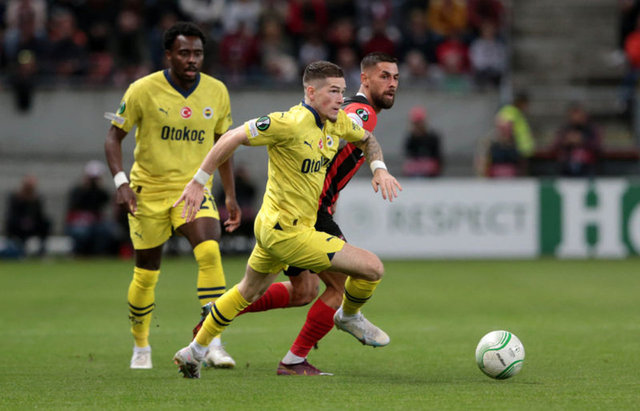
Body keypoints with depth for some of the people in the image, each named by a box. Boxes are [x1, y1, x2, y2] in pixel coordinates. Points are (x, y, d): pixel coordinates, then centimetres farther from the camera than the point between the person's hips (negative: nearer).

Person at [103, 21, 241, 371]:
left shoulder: (216, 92, -1)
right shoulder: (143, 90, -10)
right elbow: (114, 136, -3)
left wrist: (230, 196, 10)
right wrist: (121, 182, -17)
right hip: (149, 191, -1)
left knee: (209, 251, -24)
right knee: (146, 274, 5)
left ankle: (213, 344, -25)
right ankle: (140, 348, 30)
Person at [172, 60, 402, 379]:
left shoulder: (337, 123, 3)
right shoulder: (291, 123, -23)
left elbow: (366, 138, 24)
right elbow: (234, 137, -19)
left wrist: (379, 168, 4)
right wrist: (198, 182, -17)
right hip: (287, 232, -10)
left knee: (248, 291, 28)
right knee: (373, 268, -9)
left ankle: (195, 352, 40)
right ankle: (349, 317, 21)